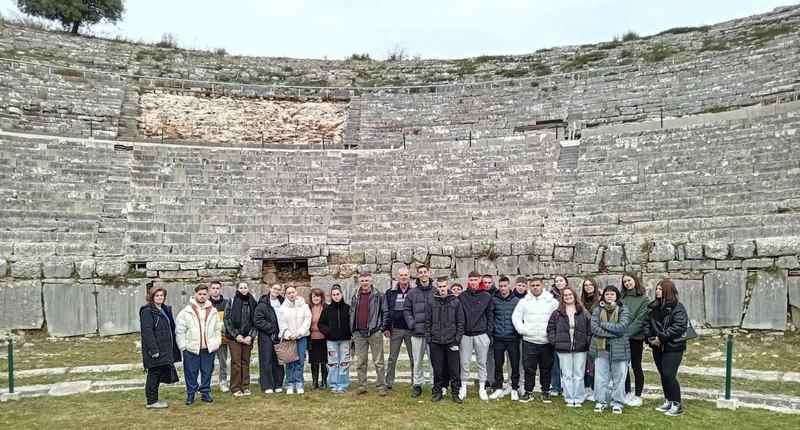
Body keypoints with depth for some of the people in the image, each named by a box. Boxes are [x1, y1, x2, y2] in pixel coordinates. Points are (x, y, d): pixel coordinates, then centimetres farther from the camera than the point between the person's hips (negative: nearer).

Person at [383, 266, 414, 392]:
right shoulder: (390, 293, 7)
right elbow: (386, 311, 7)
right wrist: (386, 327, 1)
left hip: (410, 330, -1)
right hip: (395, 330, 2)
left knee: (413, 358, 5)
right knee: (392, 358, 6)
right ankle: (388, 383, 12)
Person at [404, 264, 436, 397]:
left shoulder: (436, 291, 2)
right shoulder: (412, 293, 6)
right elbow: (406, 309, 9)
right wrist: (411, 323, -3)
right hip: (417, 332, 2)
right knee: (417, 361, 9)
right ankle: (417, 385, 19)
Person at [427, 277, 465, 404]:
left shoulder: (456, 302, 2)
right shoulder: (432, 302, 4)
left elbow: (461, 322, 1)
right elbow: (427, 322, 7)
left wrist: (457, 339, -5)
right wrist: (428, 338, 0)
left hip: (451, 342, -1)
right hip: (436, 342, 1)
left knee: (454, 369, 3)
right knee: (438, 369, 7)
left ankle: (455, 392, 14)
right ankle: (438, 391, 19)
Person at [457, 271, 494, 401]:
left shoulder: (487, 296, 2)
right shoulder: (462, 296, 3)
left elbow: (490, 315, 4)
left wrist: (489, 331, -2)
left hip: (481, 334, 0)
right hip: (466, 335, 0)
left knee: (482, 362, 7)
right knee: (464, 363, 5)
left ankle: (482, 388, 17)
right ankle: (463, 387, 16)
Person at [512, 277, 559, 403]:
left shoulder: (552, 302, 2)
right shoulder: (524, 301, 5)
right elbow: (516, 316, 8)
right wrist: (522, 329, -4)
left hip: (547, 341, 0)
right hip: (529, 341, 0)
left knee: (546, 368, 8)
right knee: (529, 368, 3)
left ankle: (545, 392, 21)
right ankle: (528, 392, 15)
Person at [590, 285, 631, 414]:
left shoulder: (623, 310, -1)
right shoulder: (598, 309, 5)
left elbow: (622, 327, -15)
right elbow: (594, 327, -7)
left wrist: (604, 324, -11)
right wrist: (613, 333, -15)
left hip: (619, 349, -2)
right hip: (601, 347, 2)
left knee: (619, 377, 5)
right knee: (600, 376, 5)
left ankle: (617, 402, 17)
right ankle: (601, 401, 17)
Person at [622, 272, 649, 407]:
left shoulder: (643, 298, -5)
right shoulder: (622, 298, 8)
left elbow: (640, 319, -12)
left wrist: (628, 332, -18)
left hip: (635, 337, -4)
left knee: (636, 366, 4)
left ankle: (638, 396, 15)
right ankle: (627, 393, 23)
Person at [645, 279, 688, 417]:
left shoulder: (677, 307, -11)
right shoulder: (653, 307, 10)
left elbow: (678, 327, -20)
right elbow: (647, 323, 11)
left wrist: (661, 338, -21)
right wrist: (649, 337, -7)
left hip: (673, 347, -7)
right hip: (657, 347, 7)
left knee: (669, 375, -10)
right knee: (663, 375, 13)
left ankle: (677, 405, 2)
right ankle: (668, 401, 25)